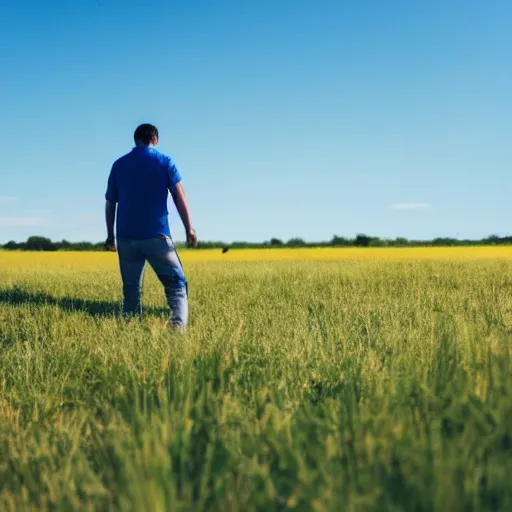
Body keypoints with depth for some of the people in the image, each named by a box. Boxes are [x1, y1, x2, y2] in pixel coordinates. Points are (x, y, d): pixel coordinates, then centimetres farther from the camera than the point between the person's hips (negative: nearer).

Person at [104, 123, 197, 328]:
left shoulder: (118, 165, 10)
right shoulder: (164, 161, 2)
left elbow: (110, 204, 11)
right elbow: (179, 196, -6)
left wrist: (110, 236, 20)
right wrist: (189, 229, -4)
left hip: (126, 237, 3)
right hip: (156, 235, -3)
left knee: (131, 291, 11)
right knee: (176, 284, -1)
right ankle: (178, 324, -22)